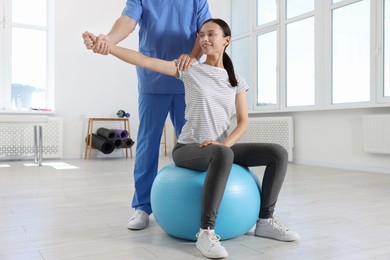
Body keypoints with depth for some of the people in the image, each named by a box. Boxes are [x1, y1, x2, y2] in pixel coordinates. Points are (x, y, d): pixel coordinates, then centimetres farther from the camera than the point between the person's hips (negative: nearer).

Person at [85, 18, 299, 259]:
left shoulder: (237, 81, 8)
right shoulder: (190, 70, -1)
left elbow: (243, 122, 2)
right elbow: (144, 61, -10)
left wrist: (224, 143, -18)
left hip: (220, 148, 5)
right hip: (188, 149, -4)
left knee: (278, 153, -10)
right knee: (224, 155, -39)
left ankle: (265, 220, 0)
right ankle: (206, 232, -32)